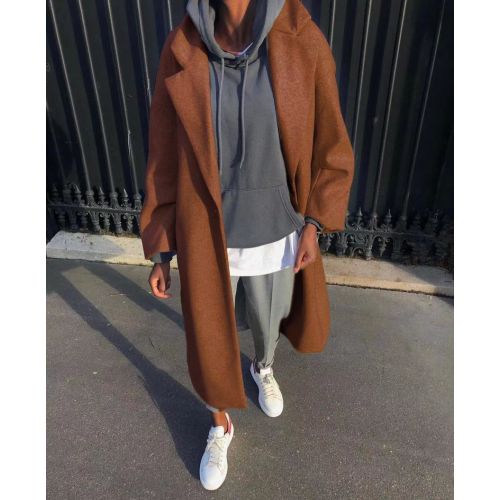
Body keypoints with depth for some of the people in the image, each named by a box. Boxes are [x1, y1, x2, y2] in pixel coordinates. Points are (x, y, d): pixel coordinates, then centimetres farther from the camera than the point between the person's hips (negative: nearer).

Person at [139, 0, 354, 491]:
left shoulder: (303, 43, -12)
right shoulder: (180, 52, -10)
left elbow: (330, 146, -2)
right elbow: (165, 161, -4)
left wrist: (313, 225, -7)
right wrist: (160, 251, -1)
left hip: (275, 235, 1)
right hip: (207, 239, 0)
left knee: (266, 321, 27)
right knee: (208, 345, 15)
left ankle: (263, 368, 65)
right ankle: (220, 427, 48)